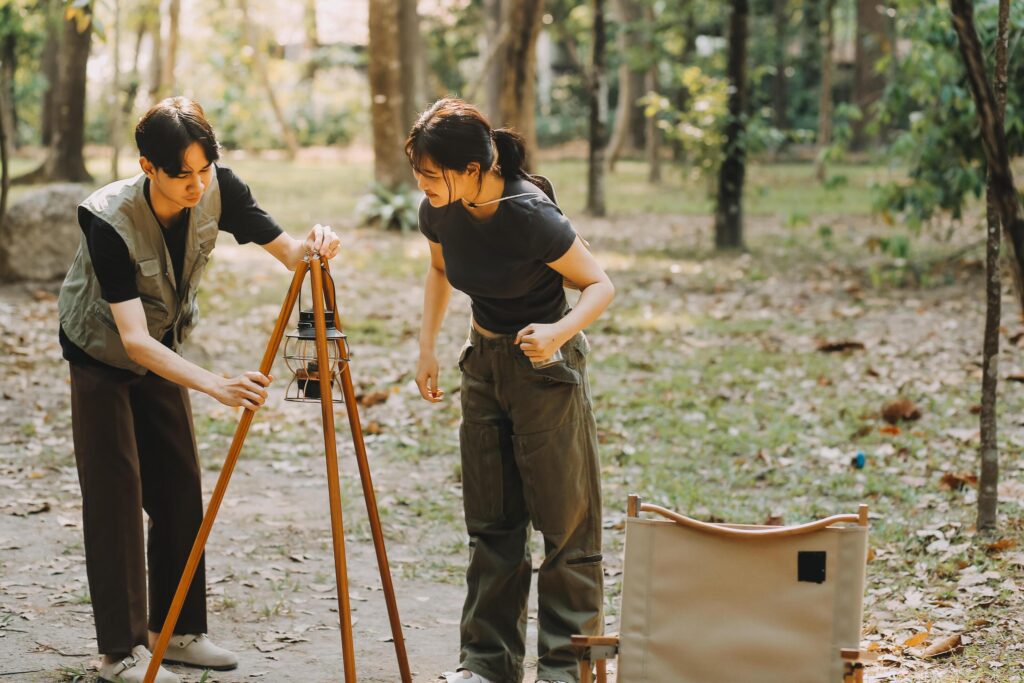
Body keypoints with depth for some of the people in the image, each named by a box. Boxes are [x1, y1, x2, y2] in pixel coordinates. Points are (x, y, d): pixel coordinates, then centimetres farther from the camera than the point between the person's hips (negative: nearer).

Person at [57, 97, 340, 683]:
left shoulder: (218, 190, -22)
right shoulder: (109, 221, -36)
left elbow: (284, 250, -17)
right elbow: (133, 338, -40)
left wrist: (311, 247, -42)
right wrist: (216, 386, -51)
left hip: (163, 352, 5)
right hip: (102, 355, -5)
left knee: (180, 490, 5)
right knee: (116, 495, -7)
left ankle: (177, 630, 16)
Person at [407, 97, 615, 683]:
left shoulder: (530, 216, -27)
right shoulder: (441, 211, -8)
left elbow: (601, 286, -18)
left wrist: (558, 334, -35)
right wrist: (427, 347, 8)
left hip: (546, 368, -7)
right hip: (484, 362, 7)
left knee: (565, 520, -1)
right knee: (491, 522, 11)